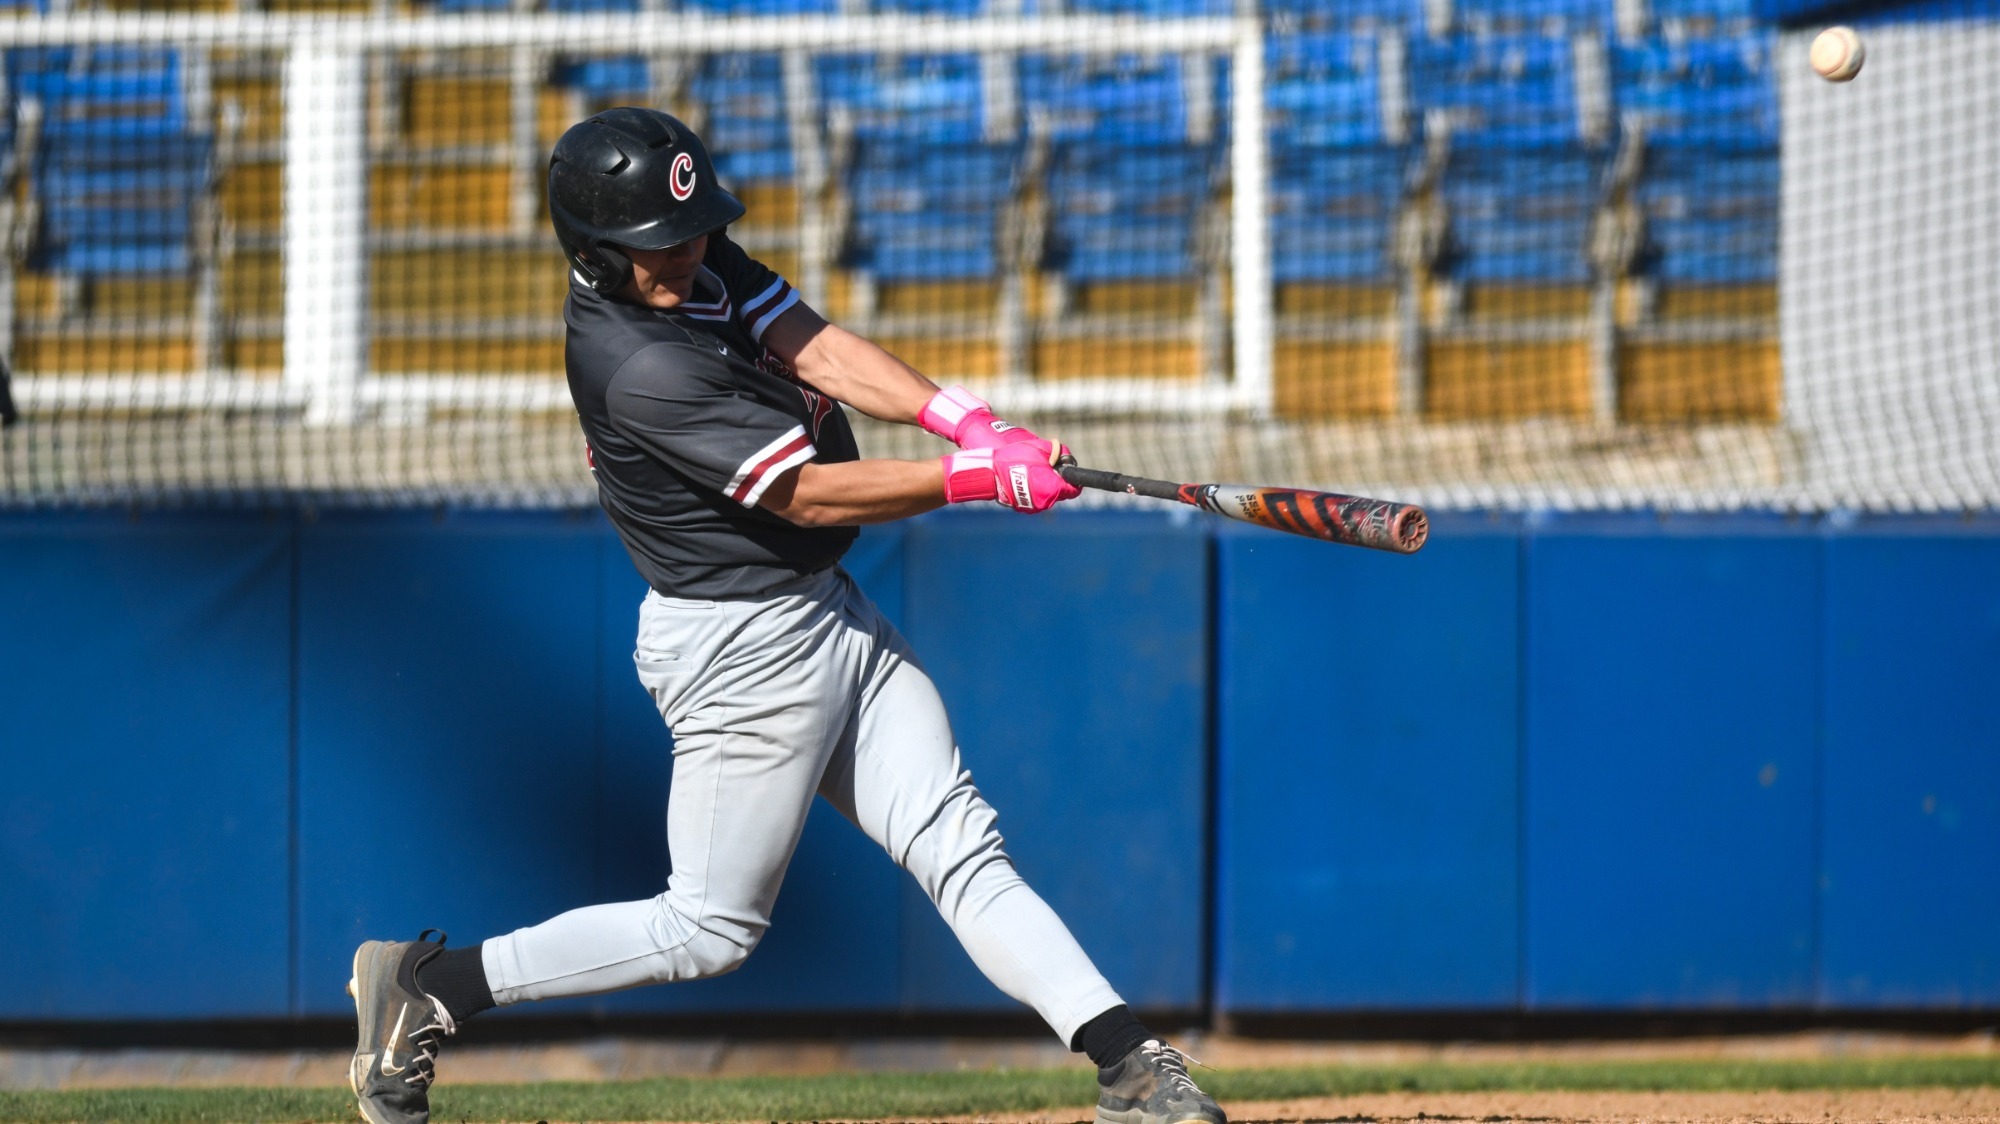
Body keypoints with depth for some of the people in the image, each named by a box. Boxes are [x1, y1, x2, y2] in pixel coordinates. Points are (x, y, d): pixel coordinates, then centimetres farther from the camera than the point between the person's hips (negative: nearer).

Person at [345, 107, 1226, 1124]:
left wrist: (960, 417, -24)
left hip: (833, 618, 9)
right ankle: (426, 984, 9)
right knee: (712, 927, 1)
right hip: (744, 647, -9)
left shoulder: (697, 265, 1)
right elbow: (808, 494, -24)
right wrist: (979, 477, -25)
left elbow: (815, 349, -8)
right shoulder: (639, 368, -26)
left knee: (956, 846, 3)